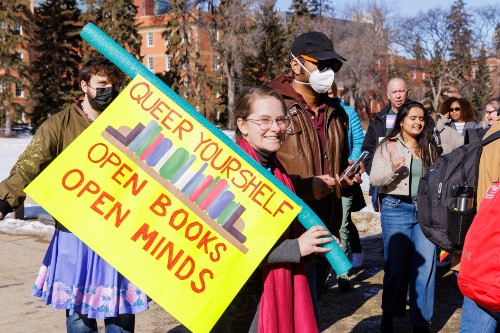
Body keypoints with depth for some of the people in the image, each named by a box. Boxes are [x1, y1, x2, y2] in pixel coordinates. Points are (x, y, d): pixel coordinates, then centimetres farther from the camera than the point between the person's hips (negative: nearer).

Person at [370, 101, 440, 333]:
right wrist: (392, 170, -23)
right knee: (396, 264, 2)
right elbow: (375, 179, -6)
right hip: (397, 208, -3)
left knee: (425, 266, -1)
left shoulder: (430, 147, 12)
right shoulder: (387, 146, 1)